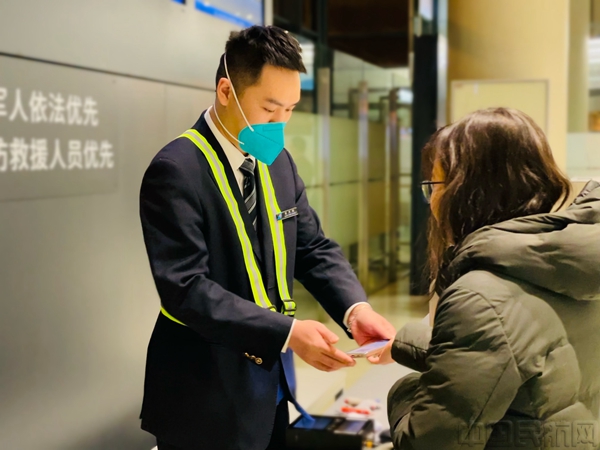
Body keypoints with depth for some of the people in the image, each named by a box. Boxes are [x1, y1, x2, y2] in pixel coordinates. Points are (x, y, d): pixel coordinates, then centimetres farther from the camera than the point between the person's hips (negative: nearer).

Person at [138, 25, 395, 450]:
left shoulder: (278, 162, 5)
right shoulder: (177, 170, -19)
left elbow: (314, 249, 6)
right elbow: (186, 288, -24)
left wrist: (356, 309, -13)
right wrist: (288, 332, -29)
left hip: (270, 383, 7)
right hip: (206, 397, -7)